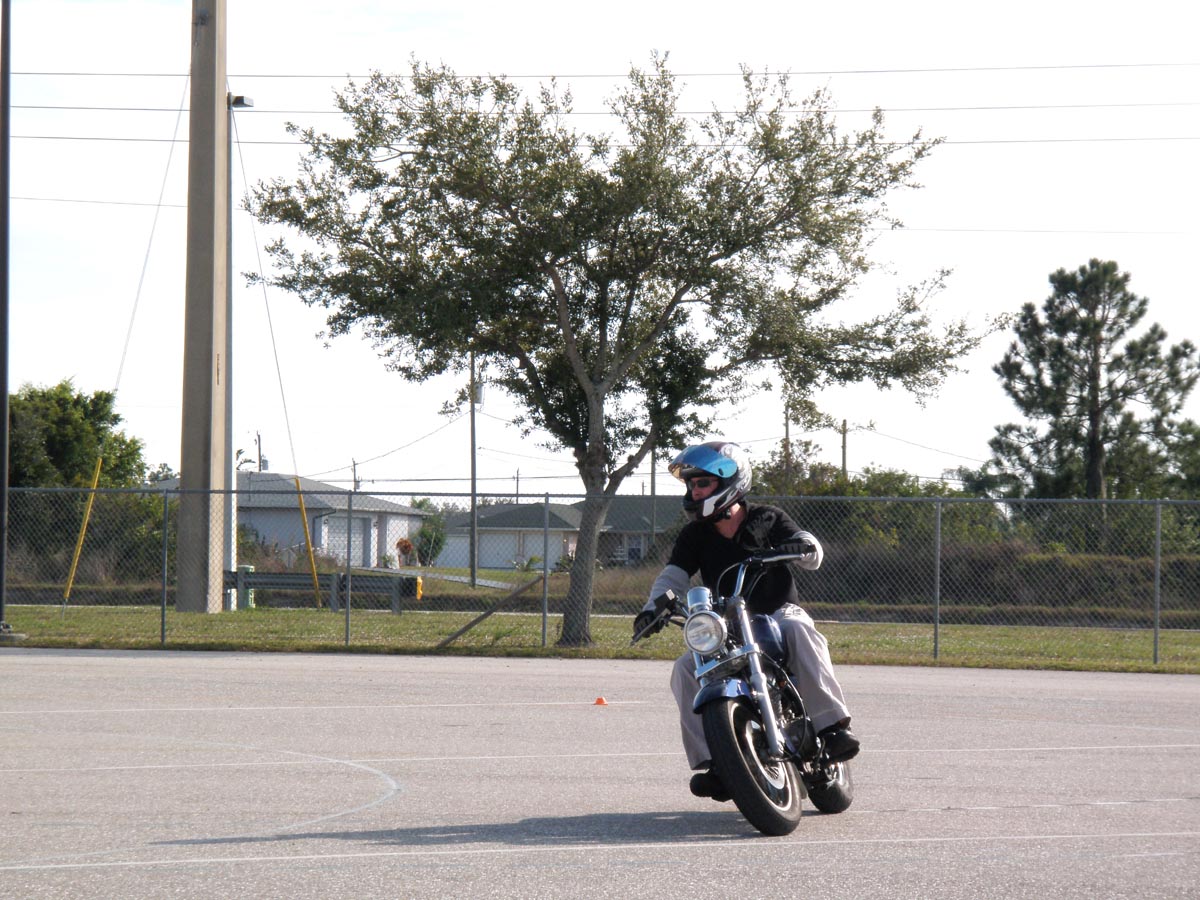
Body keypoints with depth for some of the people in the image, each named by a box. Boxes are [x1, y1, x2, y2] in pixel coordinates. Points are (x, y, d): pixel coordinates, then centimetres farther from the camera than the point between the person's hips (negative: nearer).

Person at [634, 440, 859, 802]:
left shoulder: (767, 518, 0)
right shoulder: (695, 535, 6)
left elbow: (813, 554, -8)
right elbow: (673, 576, -5)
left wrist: (802, 547, -32)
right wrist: (651, 609, -25)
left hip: (778, 612, -3)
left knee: (799, 630, -38)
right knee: (685, 670, -22)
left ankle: (833, 725, -43)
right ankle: (710, 762, -19)